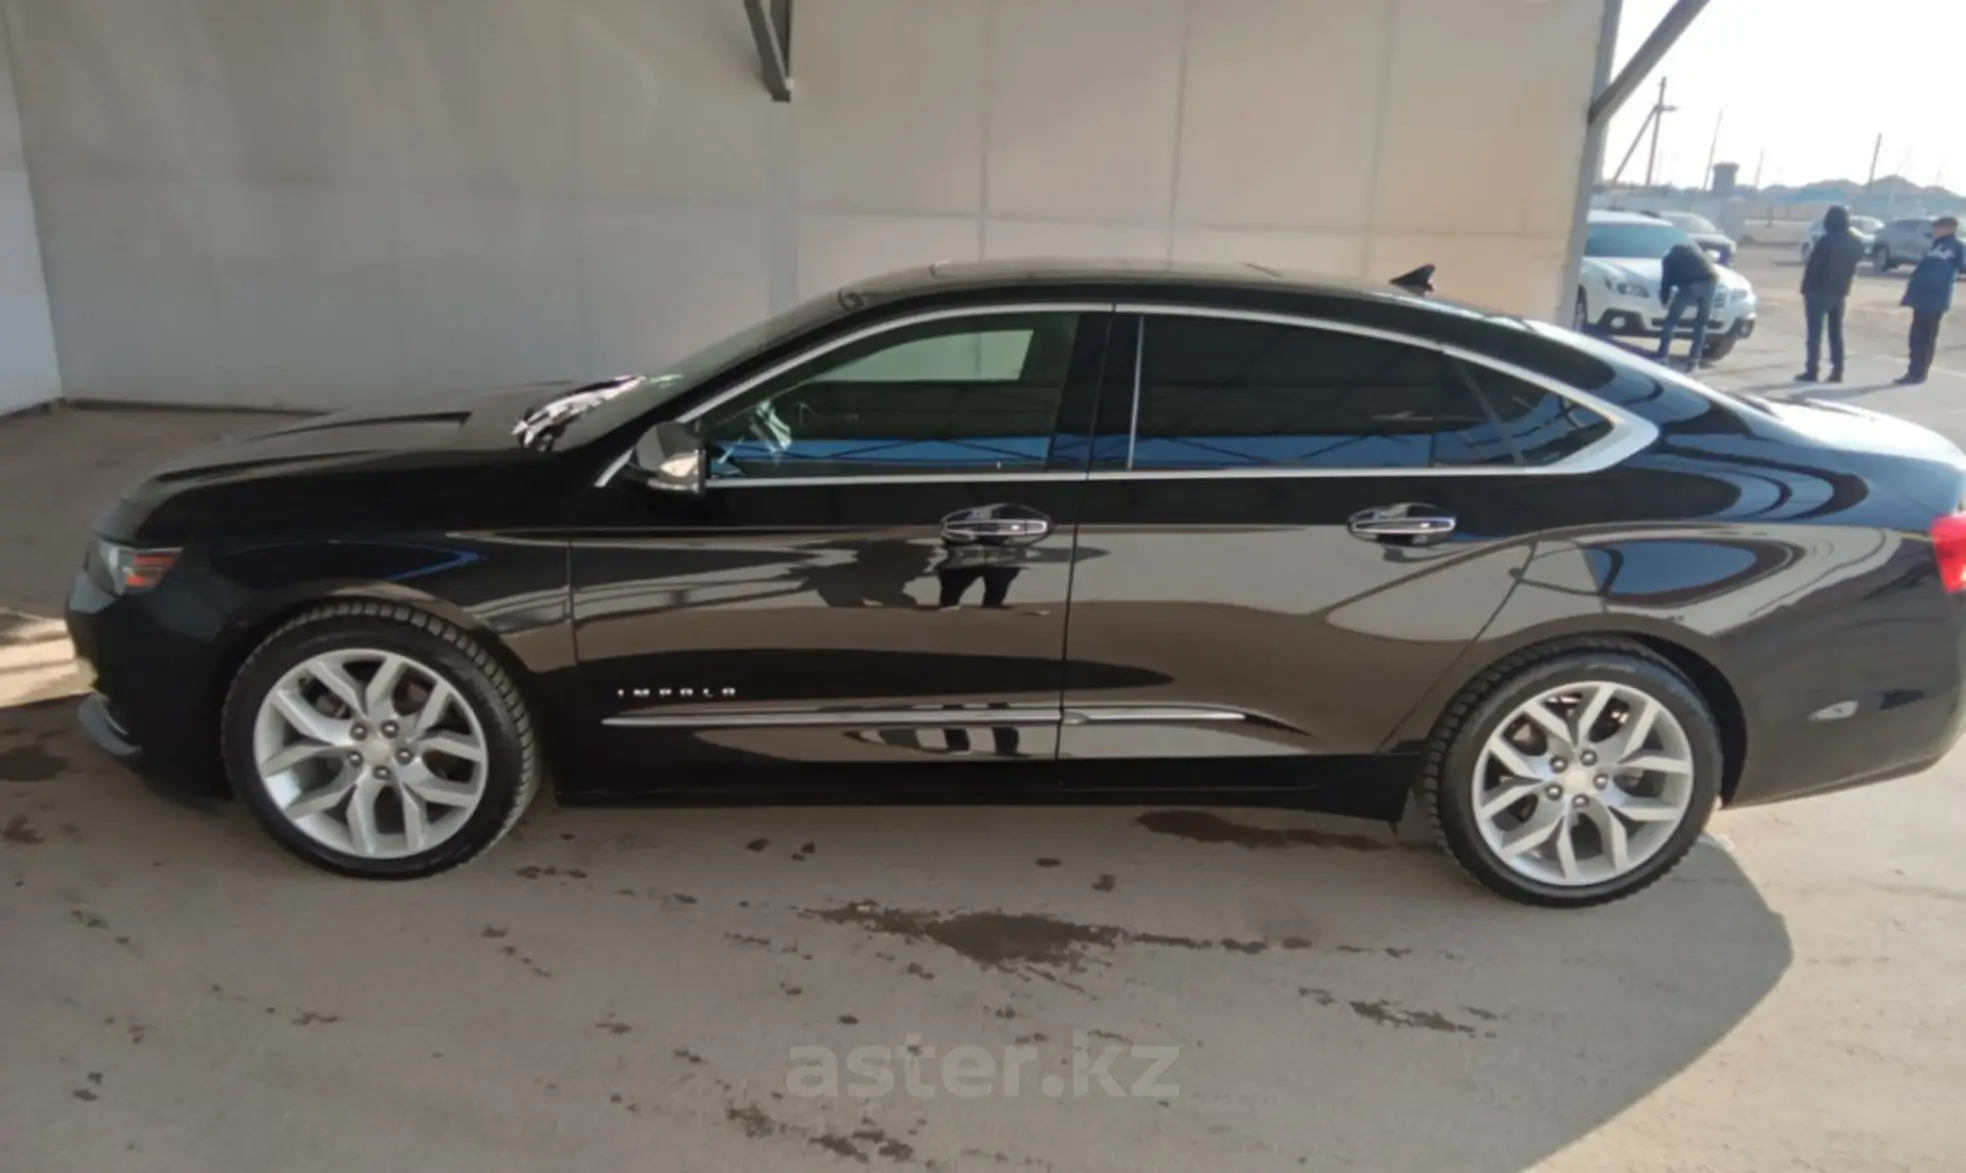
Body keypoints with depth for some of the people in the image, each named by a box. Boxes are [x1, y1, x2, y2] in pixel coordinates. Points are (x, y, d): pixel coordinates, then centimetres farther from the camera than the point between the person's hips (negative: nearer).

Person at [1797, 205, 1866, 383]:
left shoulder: (1826, 241, -17)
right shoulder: (1856, 243, 6)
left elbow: (1813, 266, -16)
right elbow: (1852, 266, 12)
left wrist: (1806, 288, -8)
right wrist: (1843, 285, 19)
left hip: (1819, 291, -6)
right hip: (1840, 292, 6)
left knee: (1815, 333, -3)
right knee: (1836, 333, 11)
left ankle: (1812, 371, -6)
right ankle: (1837, 371, 9)